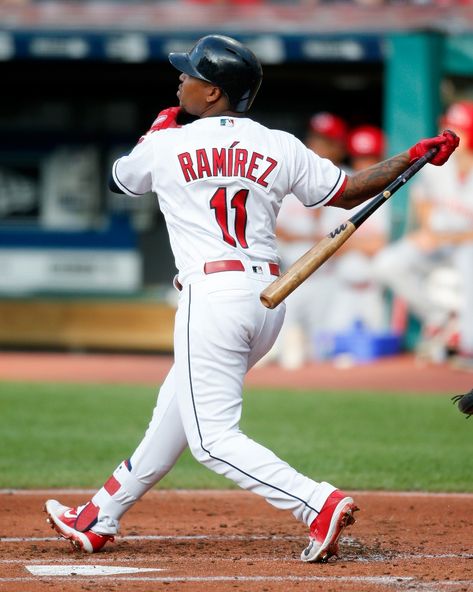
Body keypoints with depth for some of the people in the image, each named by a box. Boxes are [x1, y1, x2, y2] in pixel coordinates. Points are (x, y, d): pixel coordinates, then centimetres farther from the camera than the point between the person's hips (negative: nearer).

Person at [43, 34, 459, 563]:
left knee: (212, 437, -6)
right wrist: (416, 155, 18)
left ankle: (318, 504, -23)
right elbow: (349, 191, 11)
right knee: (174, 410, 20)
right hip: (270, 298, 7)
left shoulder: (165, 146, -1)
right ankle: (99, 520, 32)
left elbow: (119, 178, 22)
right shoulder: (281, 148, 6)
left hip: (211, 295, -7)